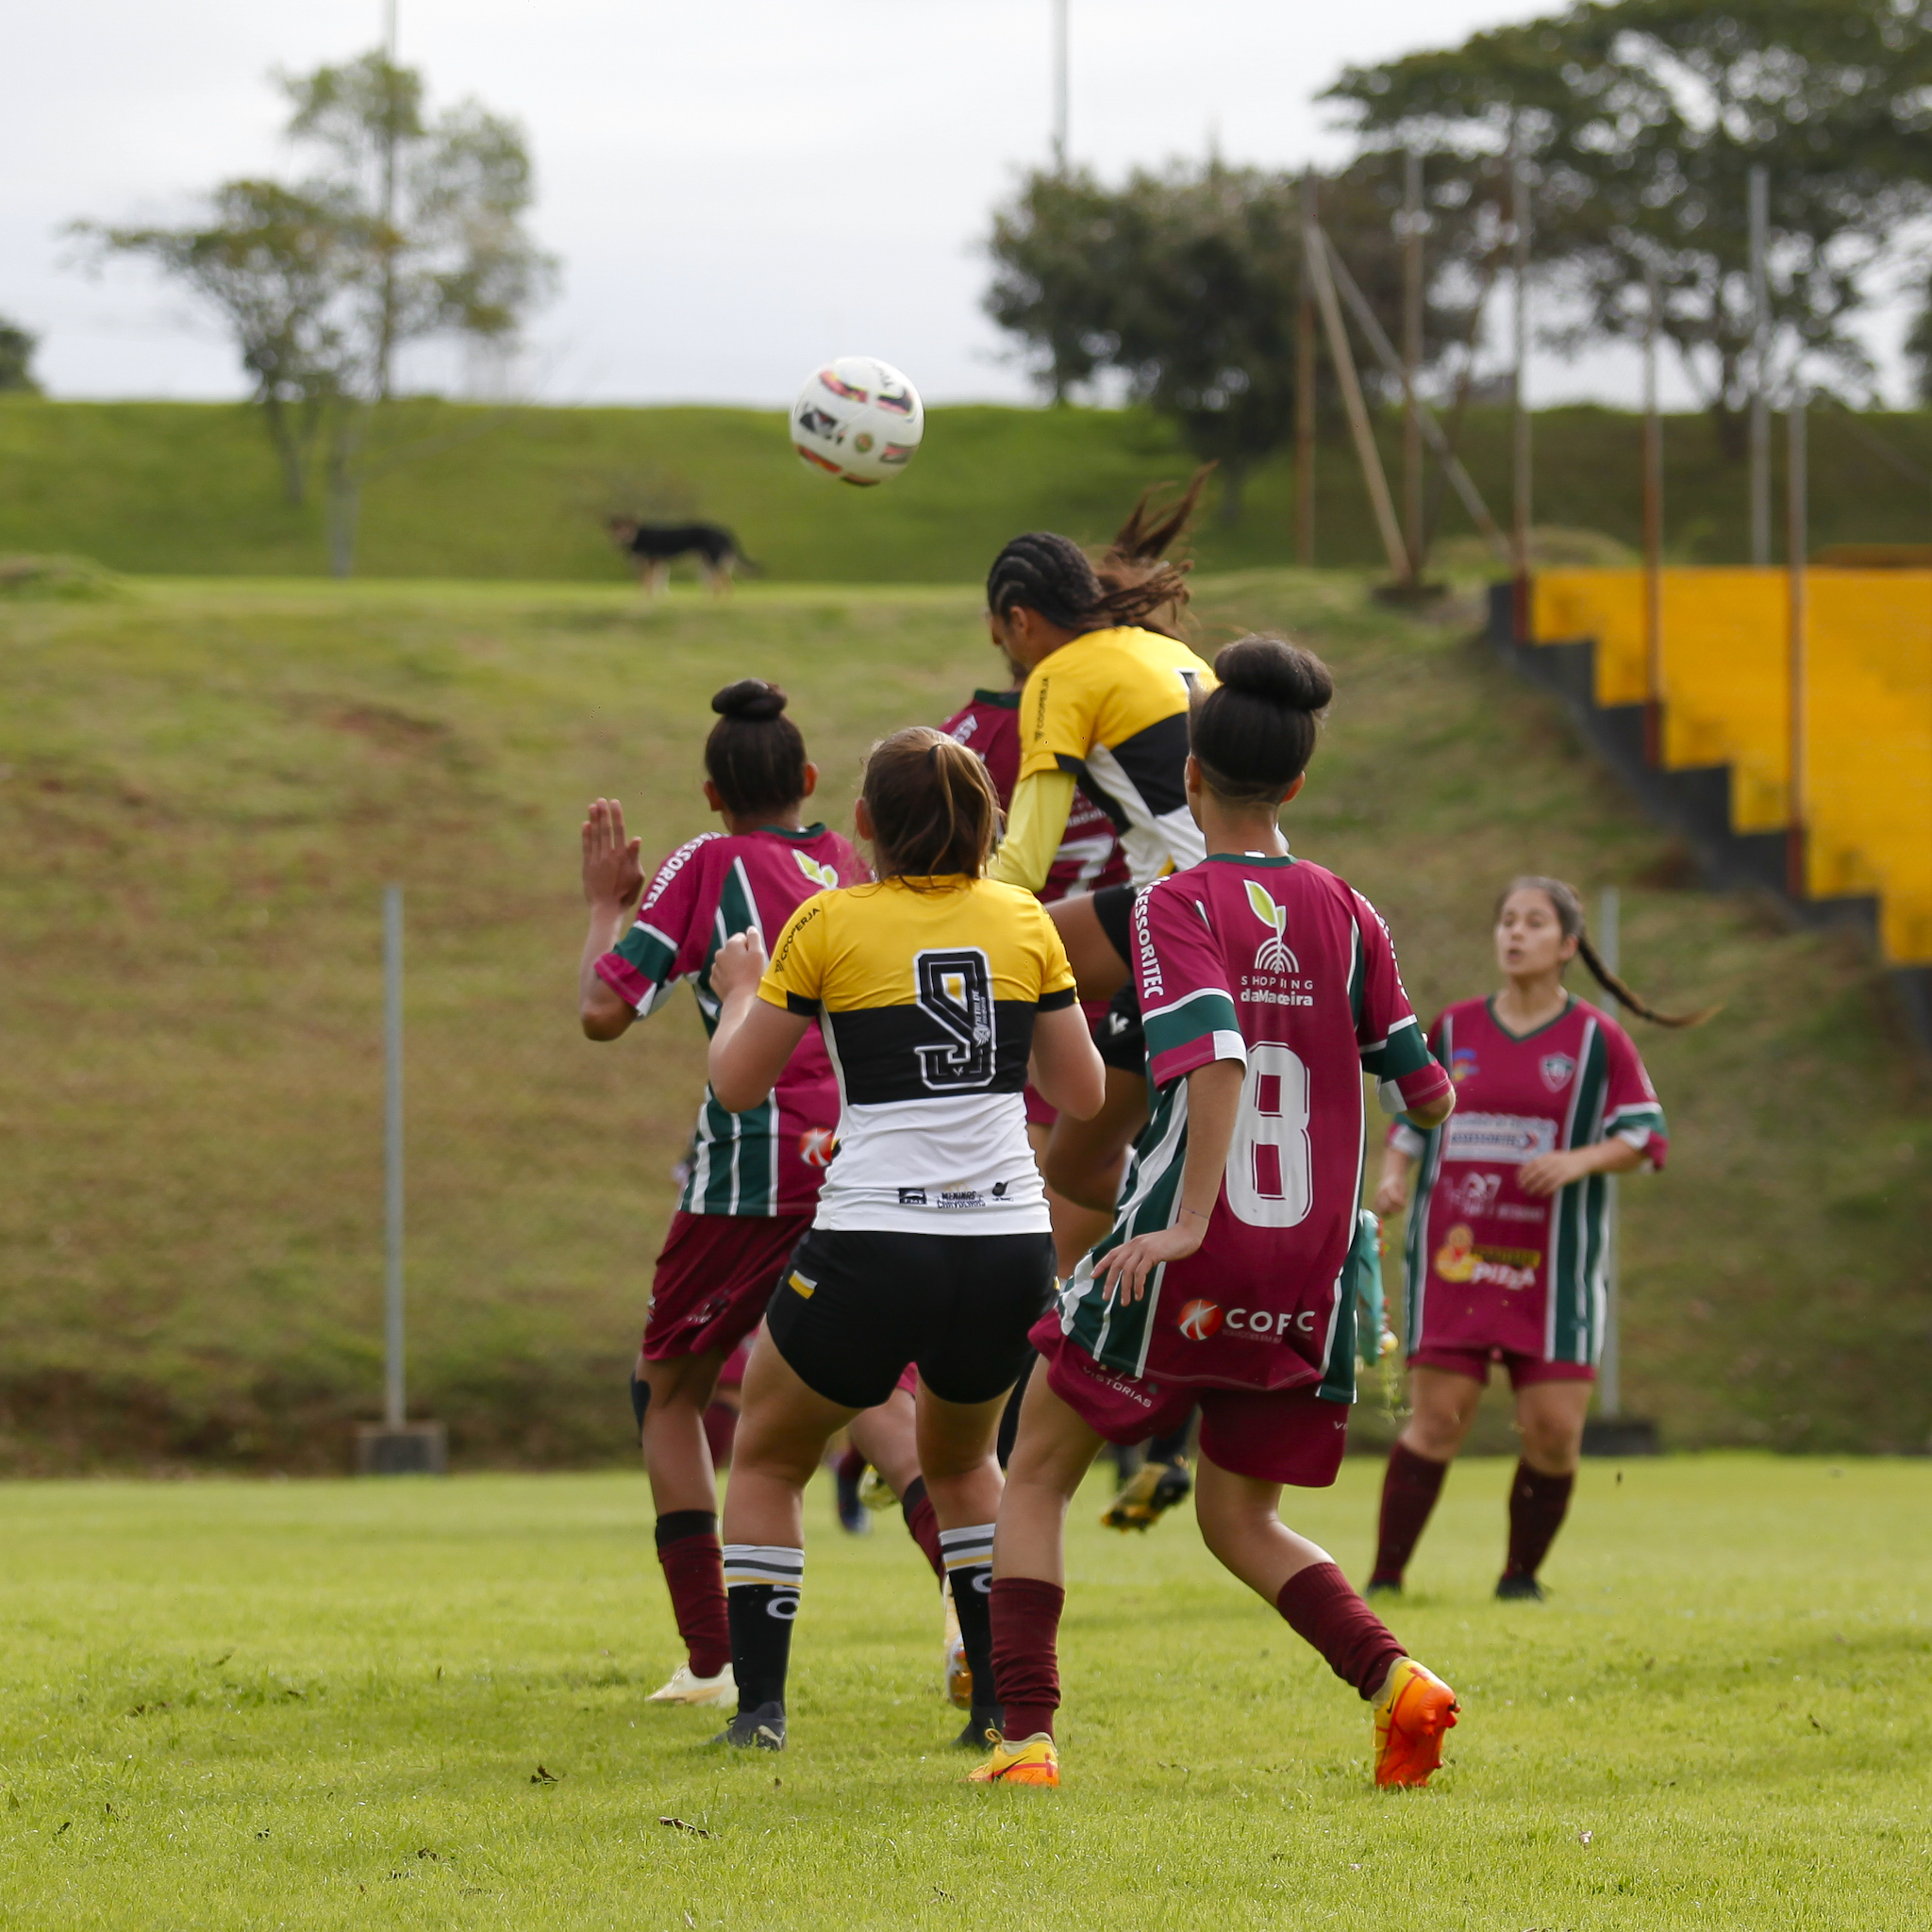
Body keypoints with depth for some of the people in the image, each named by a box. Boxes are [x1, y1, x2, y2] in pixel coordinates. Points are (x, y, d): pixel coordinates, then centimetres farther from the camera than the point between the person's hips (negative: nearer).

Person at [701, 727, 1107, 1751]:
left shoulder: (830, 924, -3)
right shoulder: (1022, 920, 5)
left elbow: (737, 1084, 3)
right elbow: (1081, 1090, 10)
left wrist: (740, 991, 22)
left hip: (871, 1250, -3)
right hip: (1009, 1248, 3)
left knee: (767, 1461, 18)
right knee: (960, 1460, 29)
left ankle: (759, 1705, 8)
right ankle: (1001, 1699, 19)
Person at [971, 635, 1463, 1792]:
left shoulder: (1177, 907, -8)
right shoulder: (1346, 915, 6)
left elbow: (1214, 1057, -24)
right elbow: (1429, 1093, 8)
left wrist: (1189, 1224, -26)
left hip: (1187, 1264, -4)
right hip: (1308, 1282, 5)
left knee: (1036, 1481, 12)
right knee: (1242, 1523, 17)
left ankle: (1026, 1736, 1)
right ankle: (1395, 1679, -7)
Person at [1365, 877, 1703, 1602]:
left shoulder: (1597, 1040, 2)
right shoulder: (1452, 1030, 9)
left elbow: (1644, 1137, 0)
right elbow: (1411, 1121, 18)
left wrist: (1579, 1162, -17)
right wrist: (1392, 1178, -1)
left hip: (1551, 1267, -1)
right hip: (1455, 1261, 1)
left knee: (1554, 1431, -5)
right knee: (1436, 1421, -7)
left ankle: (1521, 1575, 15)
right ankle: (1383, 1582, 0)